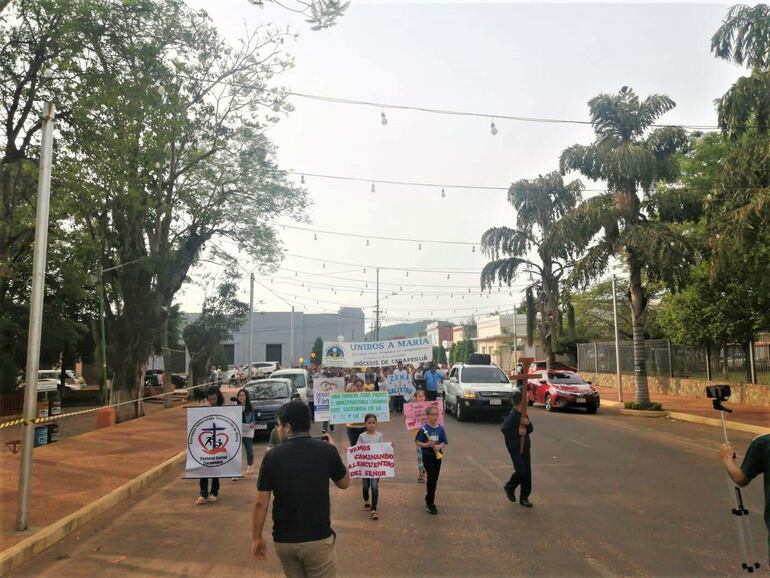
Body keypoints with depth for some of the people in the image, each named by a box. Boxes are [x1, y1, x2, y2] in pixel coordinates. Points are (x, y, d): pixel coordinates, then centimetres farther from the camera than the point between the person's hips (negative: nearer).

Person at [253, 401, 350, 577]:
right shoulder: (326, 450, -9)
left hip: (283, 540, 2)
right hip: (317, 538, -2)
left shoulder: (272, 456, -7)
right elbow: (345, 483, 8)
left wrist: (256, 538, 8)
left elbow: (261, 503, -4)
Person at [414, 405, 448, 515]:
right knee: (431, 479, -6)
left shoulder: (440, 429, 0)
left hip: (438, 455, 4)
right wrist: (426, 444, -24)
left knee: (434, 479, 13)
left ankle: (429, 497, 33)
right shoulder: (424, 429, -11)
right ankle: (430, 504, 4)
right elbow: (417, 442, -7)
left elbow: (444, 442, 3)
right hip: (427, 456, -4)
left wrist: (439, 446, -18)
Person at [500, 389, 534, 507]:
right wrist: (517, 432, -21)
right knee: (521, 472, -11)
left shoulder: (523, 414, 10)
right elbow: (503, 429, -20)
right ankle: (509, 487, 17)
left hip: (525, 447, 7)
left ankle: (524, 497, 17)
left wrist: (528, 424, -13)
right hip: (515, 448, -7)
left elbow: (531, 429, 8)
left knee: (527, 472, 7)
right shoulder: (512, 415, -14)